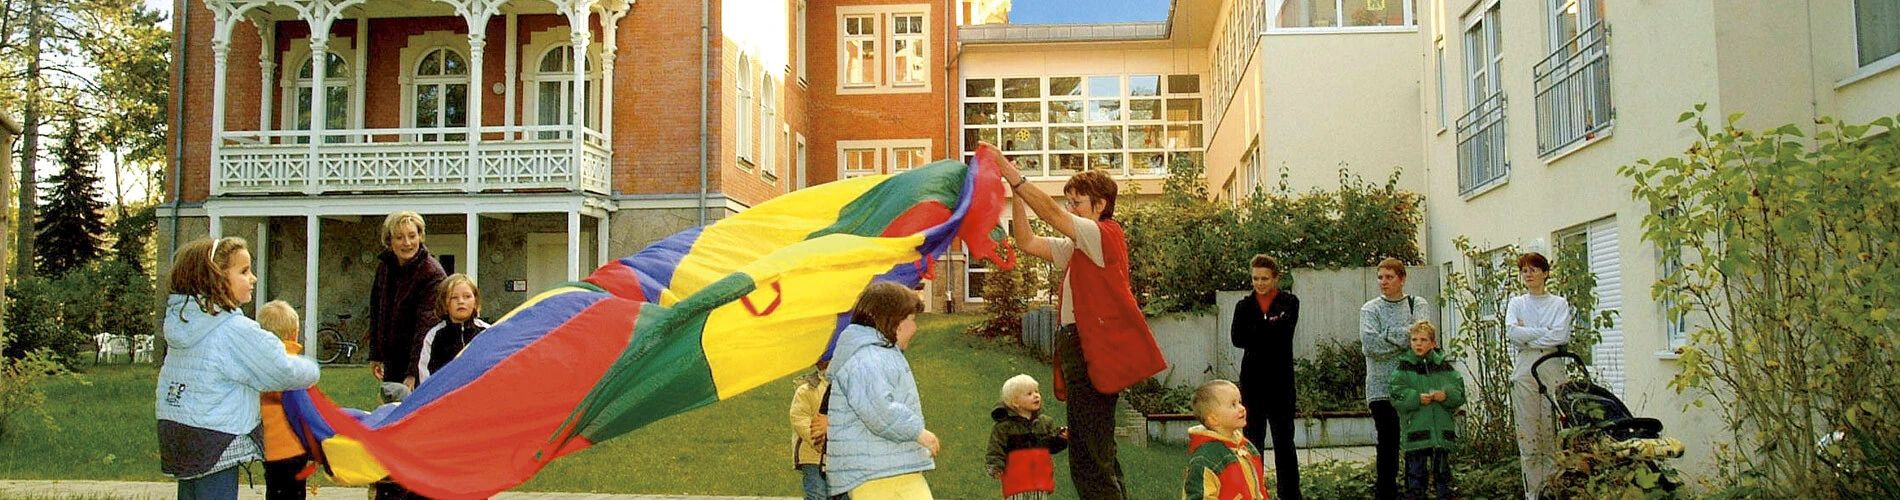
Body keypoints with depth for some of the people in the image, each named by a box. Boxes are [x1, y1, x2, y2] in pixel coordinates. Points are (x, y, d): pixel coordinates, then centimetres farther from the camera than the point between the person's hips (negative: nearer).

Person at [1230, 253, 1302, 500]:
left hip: (1281, 380, -2)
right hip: (1252, 380, 2)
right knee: (1252, 437, 5)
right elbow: (1237, 338, -9)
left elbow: (1284, 330, -15)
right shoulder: (1244, 305, 8)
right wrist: (1269, 327, -16)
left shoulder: (1289, 302, 3)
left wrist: (1254, 336, -12)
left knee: (1284, 440, 4)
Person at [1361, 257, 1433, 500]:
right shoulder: (1370, 309, 7)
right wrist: (1405, 340, -8)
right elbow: (1369, 343, -8)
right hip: (1382, 387, -1)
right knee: (1388, 443, -1)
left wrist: (1388, 335, -10)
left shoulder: (1419, 305, 9)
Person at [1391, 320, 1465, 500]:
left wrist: (1446, 396, -14)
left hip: (1442, 429, 2)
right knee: (1416, 471, 1)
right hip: (1415, 430, -2)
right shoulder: (1404, 367, 2)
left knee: (1442, 470, 10)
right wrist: (1417, 398, -19)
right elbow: (1396, 396, -5)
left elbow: (1459, 393, 6)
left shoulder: (1444, 366, 8)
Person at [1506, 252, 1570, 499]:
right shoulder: (1516, 303, 13)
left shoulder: (1559, 303, 9)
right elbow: (1512, 332, -5)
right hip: (1525, 371, 1)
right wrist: (1544, 332, -5)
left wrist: (1528, 335, -5)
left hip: (1552, 370, -1)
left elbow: (1561, 336, -7)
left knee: (1554, 434, -4)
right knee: (1527, 436, -2)